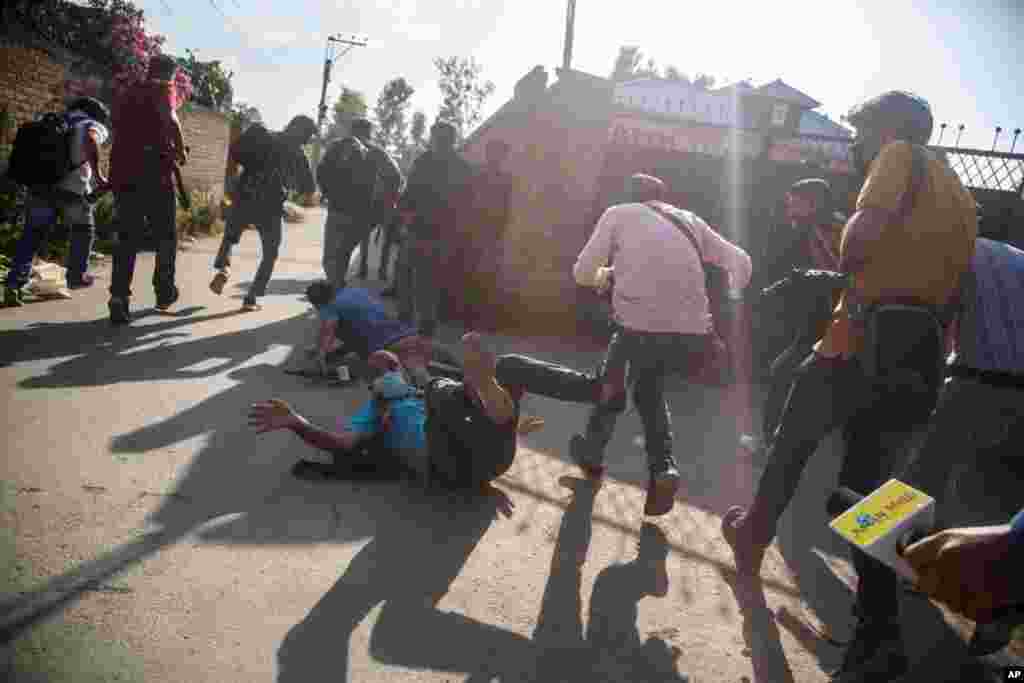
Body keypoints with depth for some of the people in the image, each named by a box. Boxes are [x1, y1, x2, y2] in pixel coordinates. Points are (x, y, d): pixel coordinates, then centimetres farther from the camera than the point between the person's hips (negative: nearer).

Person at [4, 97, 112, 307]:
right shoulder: (94, 126, 9)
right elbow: (89, 141, -16)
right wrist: (97, 175, -19)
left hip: (39, 186, 5)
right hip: (72, 187, -4)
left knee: (31, 236, 9)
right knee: (83, 230, 21)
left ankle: (15, 284, -4)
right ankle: (76, 276, 30)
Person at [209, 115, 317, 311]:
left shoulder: (263, 137, 5)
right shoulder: (298, 155, 4)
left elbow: (232, 156, -1)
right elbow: (309, 189, 9)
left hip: (244, 200, 2)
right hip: (271, 208, -1)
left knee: (230, 237, 28)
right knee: (270, 255, 16)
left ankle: (223, 268, -1)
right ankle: (251, 298, 7)